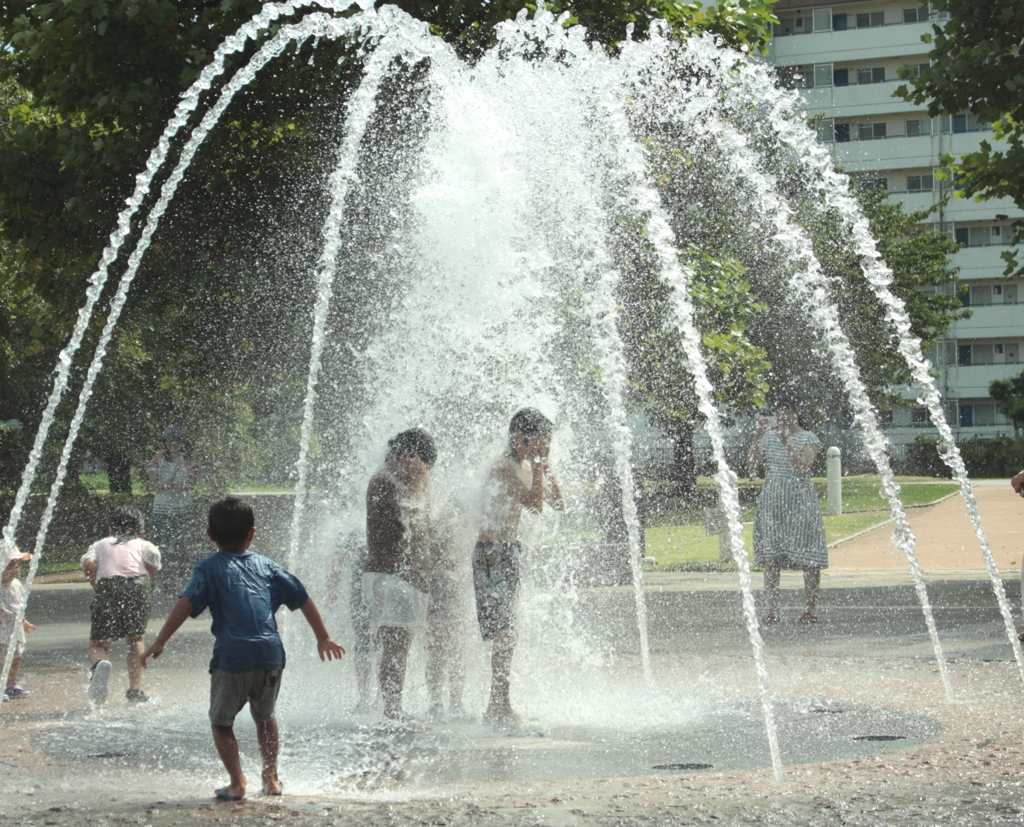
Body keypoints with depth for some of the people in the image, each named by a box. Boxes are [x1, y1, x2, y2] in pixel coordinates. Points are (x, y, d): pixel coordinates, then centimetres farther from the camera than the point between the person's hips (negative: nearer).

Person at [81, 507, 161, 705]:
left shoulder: (100, 544, 31)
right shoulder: (143, 544, 29)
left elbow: (88, 564, 9)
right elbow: (153, 555, 5)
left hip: (108, 586, 0)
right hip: (138, 585, 0)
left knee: (98, 642, 7)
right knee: (135, 638, 19)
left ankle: (99, 664, -28)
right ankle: (135, 691, 11)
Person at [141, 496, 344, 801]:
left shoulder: (209, 568, 6)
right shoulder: (266, 565, 18)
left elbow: (187, 603, -8)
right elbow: (302, 598, 20)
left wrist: (160, 642, -10)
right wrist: (323, 638, 28)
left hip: (233, 656, -4)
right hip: (271, 653, 4)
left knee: (221, 722, 11)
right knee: (264, 716, 25)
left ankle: (237, 784, 0)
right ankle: (271, 779, 28)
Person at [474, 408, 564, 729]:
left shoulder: (525, 467, 12)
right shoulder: (504, 468, -17)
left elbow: (559, 504, 13)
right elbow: (535, 505, -27)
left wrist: (545, 468, 3)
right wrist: (538, 468, -20)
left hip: (509, 552, 10)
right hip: (493, 553, -10)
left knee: (505, 634, 12)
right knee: (504, 633, -13)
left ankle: (497, 708, 18)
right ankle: (501, 709, -12)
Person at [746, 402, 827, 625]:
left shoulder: (808, 439, -2)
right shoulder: (768, 436, 10)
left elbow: (802, 471, -16)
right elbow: (751, 468, 1)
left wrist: (786, 442, -20)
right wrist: (757, 436, -6)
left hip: (800, 500, -3)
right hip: (771, 501, 4)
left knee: (806, 556, -5)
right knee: (770, 558, 0)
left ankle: (811, 609, 2)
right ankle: (772, 610, 4)